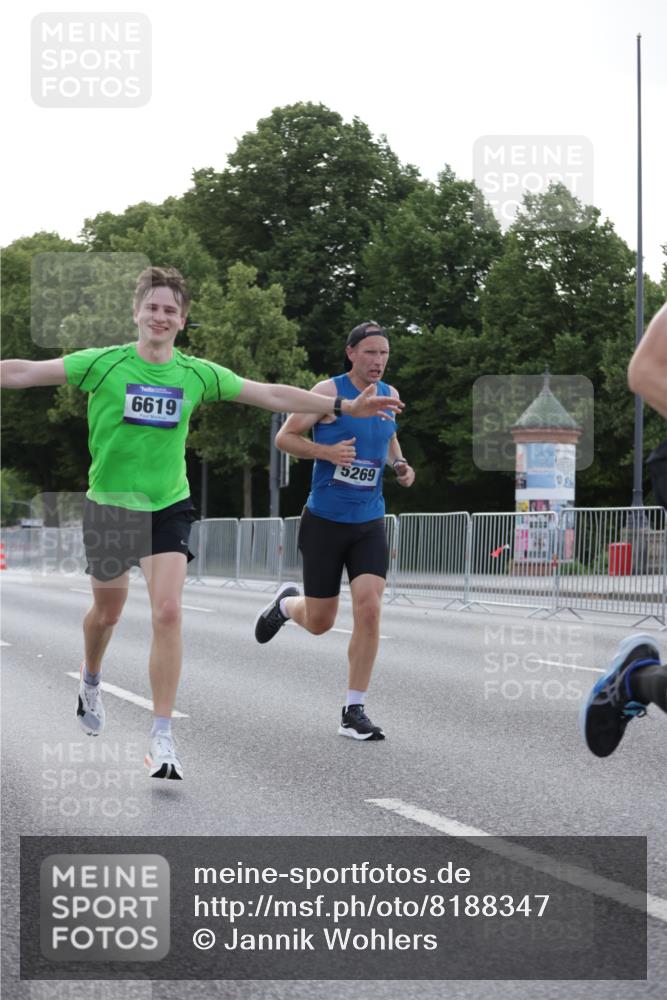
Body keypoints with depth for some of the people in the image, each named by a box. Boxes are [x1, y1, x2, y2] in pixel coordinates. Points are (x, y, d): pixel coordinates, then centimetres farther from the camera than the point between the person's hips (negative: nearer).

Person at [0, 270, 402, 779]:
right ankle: (91, 684, 49)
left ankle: (163, 738, -9)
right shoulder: (104, 364, -9)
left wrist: (345, 407, 2)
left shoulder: (198, 374, -2)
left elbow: (271, 395, 4)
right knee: (107, 611, 15)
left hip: (169, 507, 1)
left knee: (168, 613, -14)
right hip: (110, 505, -1)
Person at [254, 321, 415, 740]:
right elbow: (284, 437, -7)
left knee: (370, 610, -14)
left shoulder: (389, 395, 8)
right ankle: (286, 604, 43)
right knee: (319, 623, 5)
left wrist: (400, 465, 7)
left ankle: (354, 712, -4)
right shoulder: (330, 392, -9)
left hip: (369, 523, 3)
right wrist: (328, 451, -22)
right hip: (325, 521, -3)